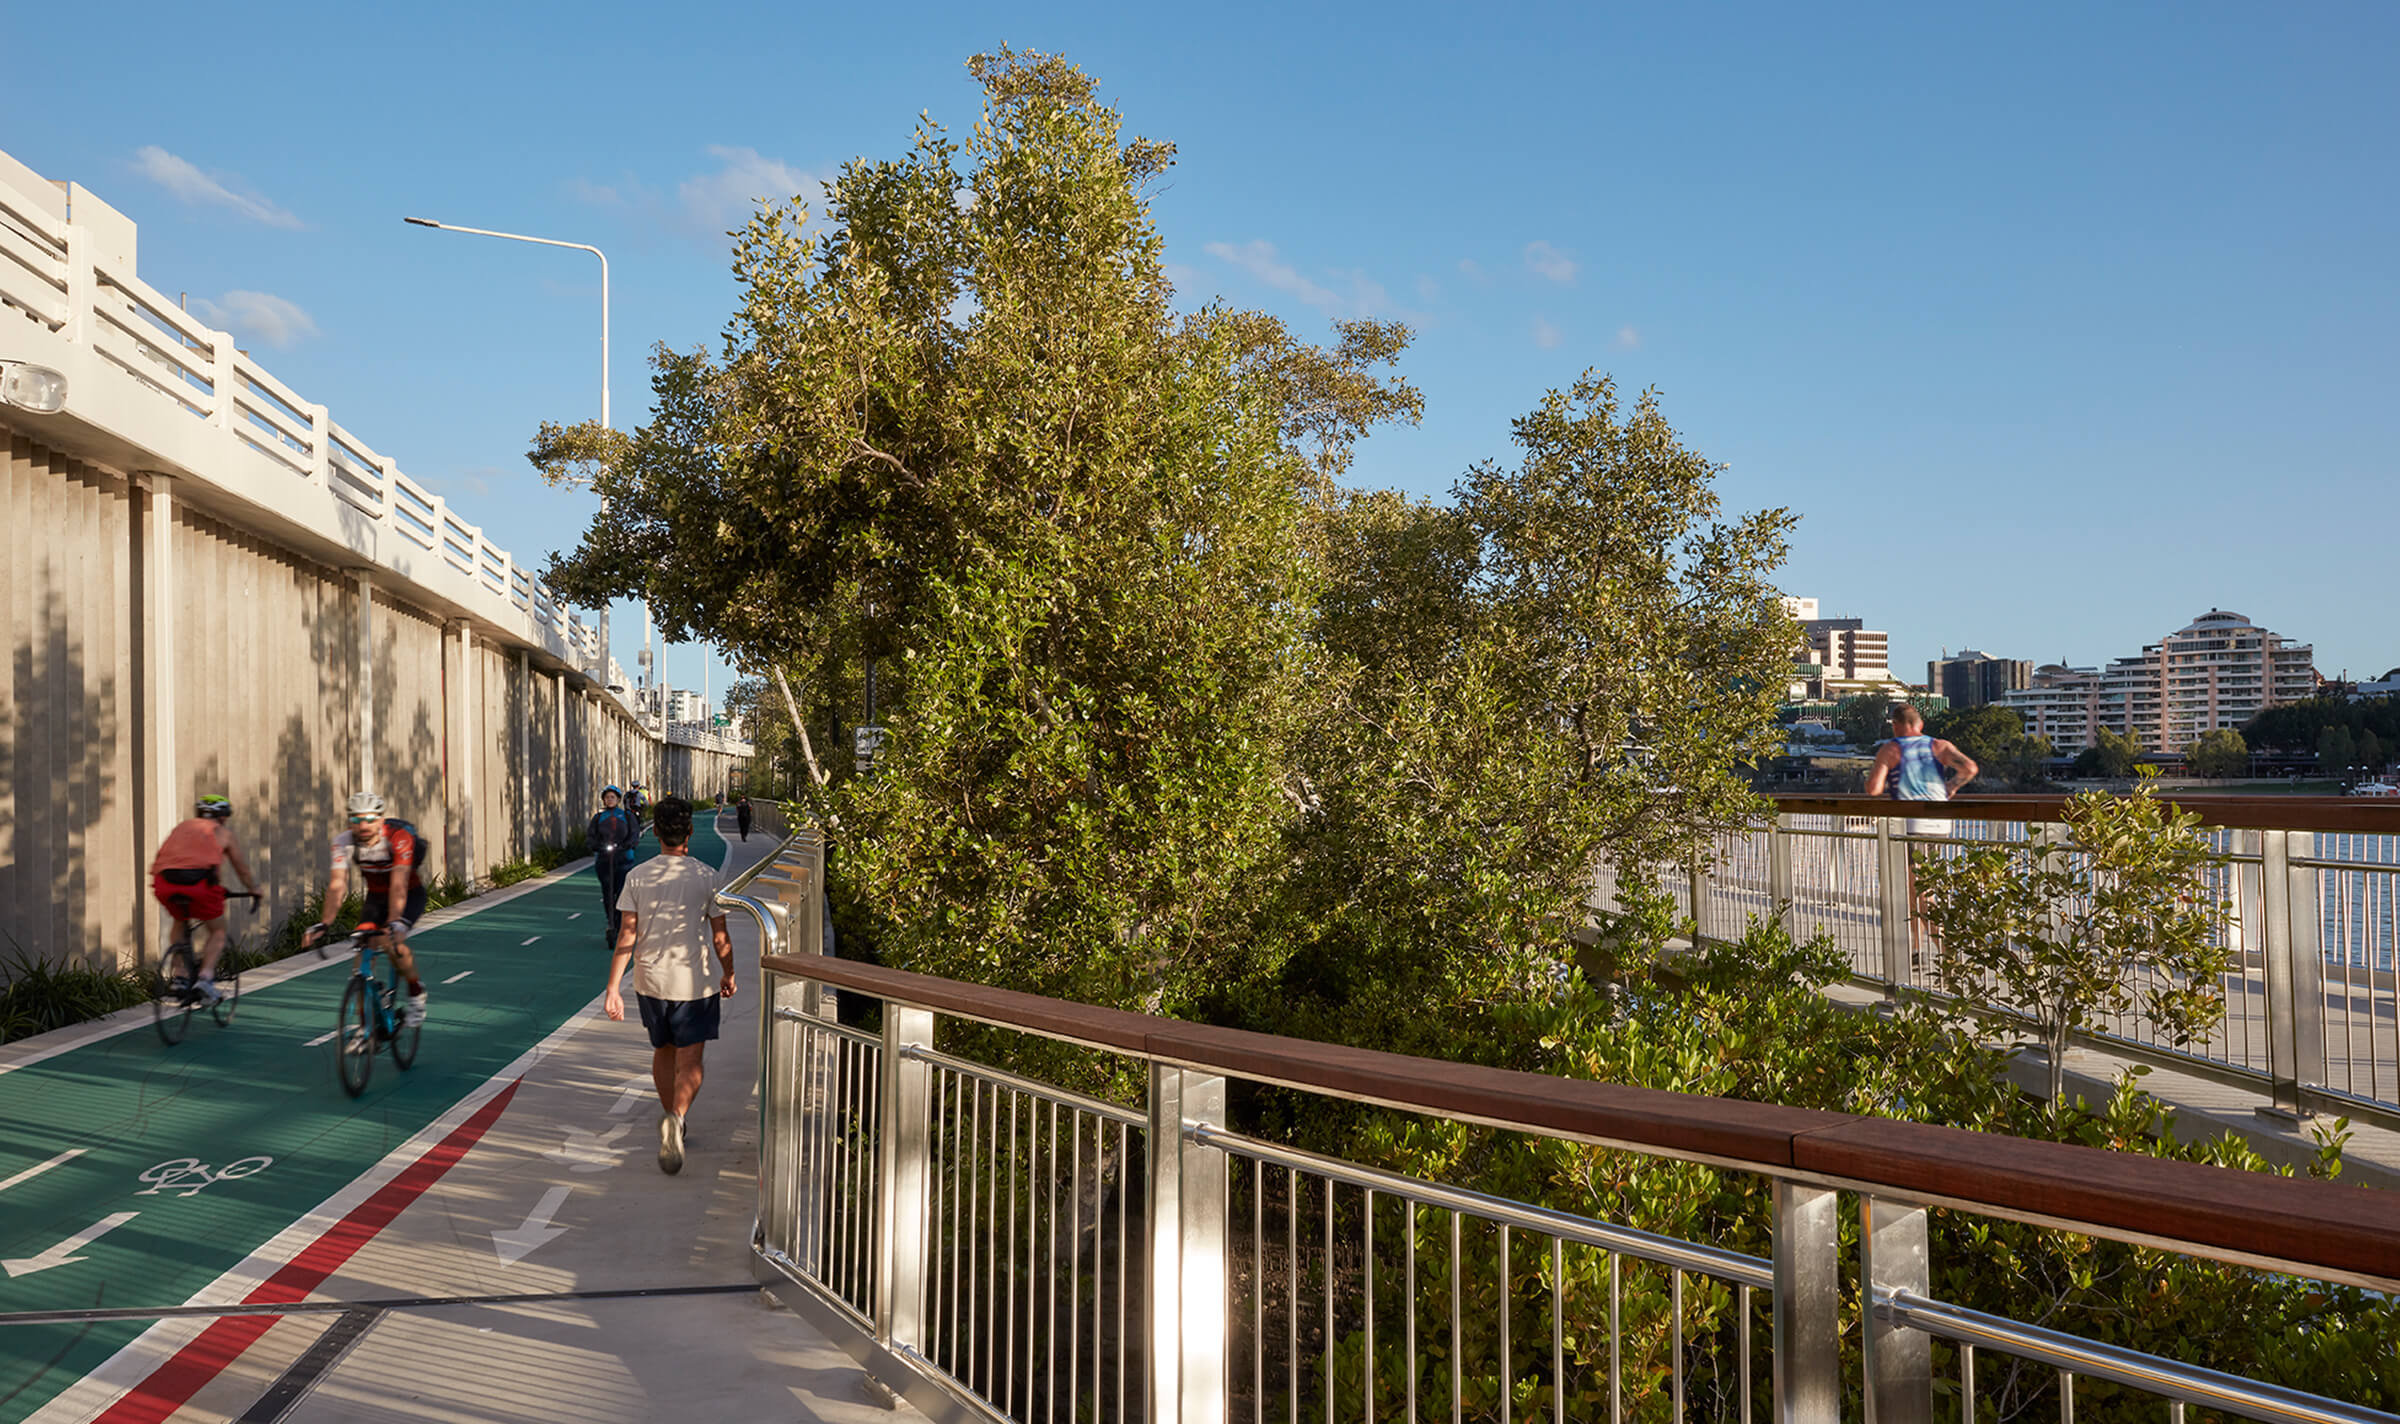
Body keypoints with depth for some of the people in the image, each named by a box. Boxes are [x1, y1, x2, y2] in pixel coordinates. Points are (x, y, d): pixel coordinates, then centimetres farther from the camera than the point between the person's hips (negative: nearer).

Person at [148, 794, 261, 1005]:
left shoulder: (182, 827, 32)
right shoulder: (223, 833, 23)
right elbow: (243, 870, 31)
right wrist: (255, 892, 49)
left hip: (164, 883, 4)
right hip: (198, 882, -3)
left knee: (181, 922, 32)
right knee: (218, 931, 18)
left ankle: (179, 977, 22)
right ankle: (205, 978, -3)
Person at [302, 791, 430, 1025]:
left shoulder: (399, 838, -30)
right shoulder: (344, 842, -19)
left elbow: (399, 884, -39)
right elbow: (337, 885, -26)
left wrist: (394, 921, -52)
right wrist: (325, 924, -39)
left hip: (410, 894, -4)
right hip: (376, 896, 4)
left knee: (393, 943, -27)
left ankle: (416, 993, 0)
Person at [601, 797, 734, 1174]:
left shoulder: (638, 876, -4)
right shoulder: (706, 877, -8)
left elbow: (627, 936, -5)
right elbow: (720, 937, -3)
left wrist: (613, 987, 0)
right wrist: (728, 975, 13)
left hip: (650, 980, 3)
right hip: (694, 982, -3)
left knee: (663, 1051, 21)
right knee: (690, 1061, -2)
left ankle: (671, 1120, 34)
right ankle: (675, 1118, -27)